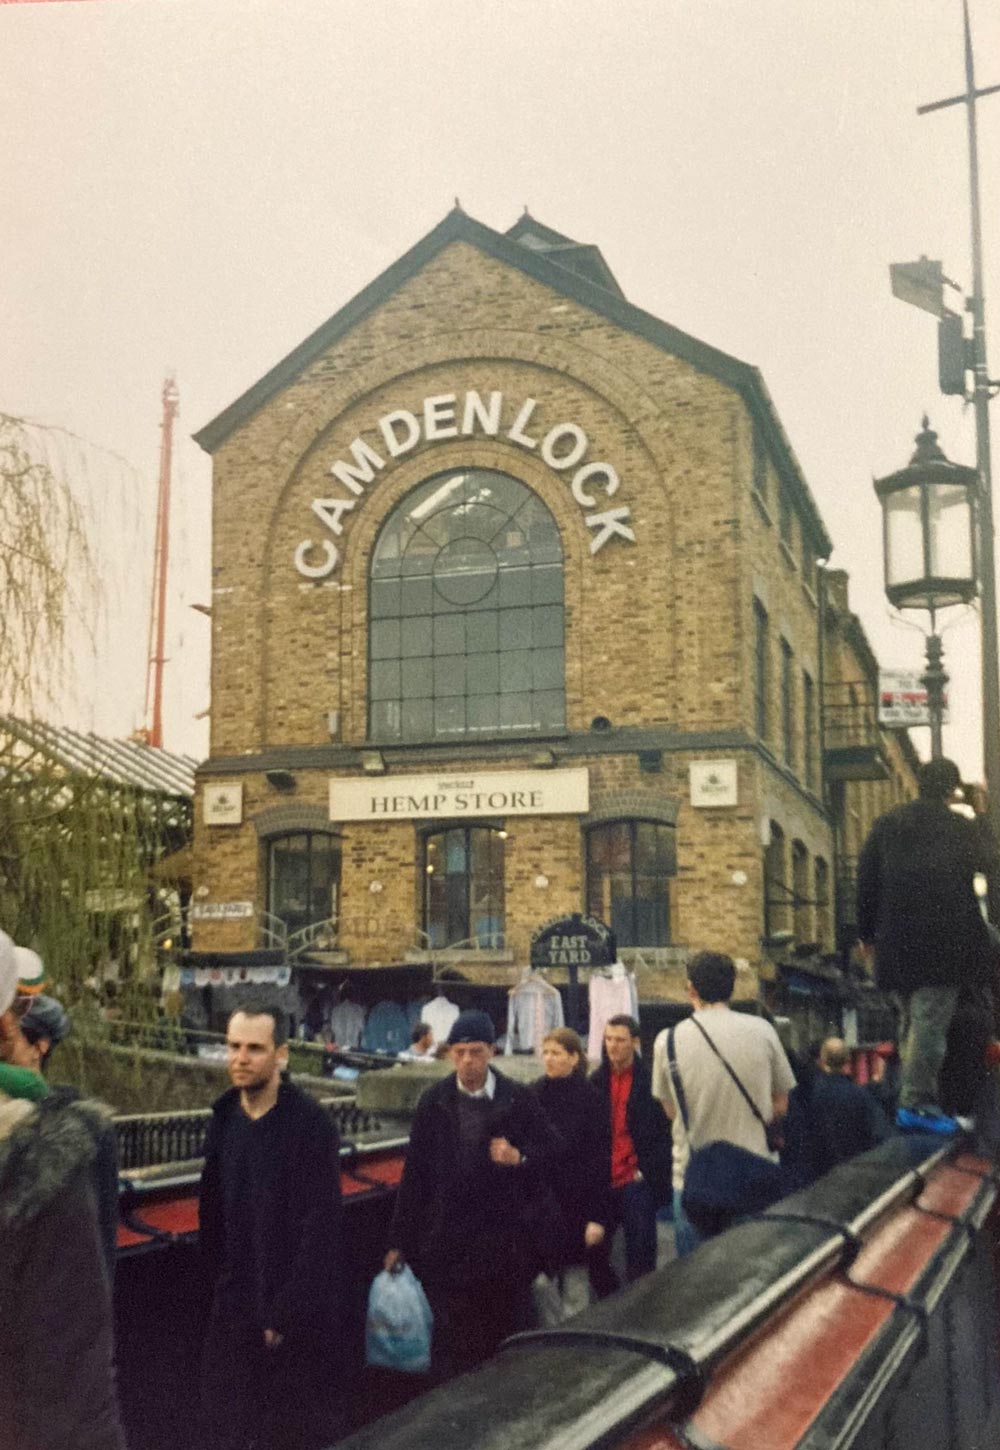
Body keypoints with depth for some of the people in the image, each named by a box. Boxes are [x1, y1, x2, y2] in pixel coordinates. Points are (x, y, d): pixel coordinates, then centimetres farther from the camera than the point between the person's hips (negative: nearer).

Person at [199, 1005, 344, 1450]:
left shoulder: (312, 1125, -16)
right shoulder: (224, 1116, 1)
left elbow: (320, 1230, -17)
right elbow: (211, 1209, 7)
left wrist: (285, 1313, -16)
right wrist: (219, 1285, 4)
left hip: (297, 1314, -5)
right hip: (235, 1306, 5)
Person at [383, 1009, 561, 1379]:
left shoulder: (519, 1099, -2)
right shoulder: (434, 1102, 3)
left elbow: (551, 1149, 6)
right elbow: (415, 1173, 4)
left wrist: (520, 1158, -17)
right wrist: (399, 1239, 4)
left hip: (505, 1240, -1)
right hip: (448, 1239, 1)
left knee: (506, 1329, 6)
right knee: (451, 1332, 3)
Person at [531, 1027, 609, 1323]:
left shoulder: (587, 1098, -8)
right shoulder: (535, 1095, 3)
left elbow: (599, 1159, -9)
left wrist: (597, 1217, -12)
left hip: (574, 1204, -3)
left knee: (574, 1282, 4)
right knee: (542, 1281, 5)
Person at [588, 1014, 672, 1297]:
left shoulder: (649, 1082, -4)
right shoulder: (597, 1082, 7)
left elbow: (663, 1133, -3)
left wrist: (648, 1172, -8)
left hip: (636, 1182, -4)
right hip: (603, 1183, 4)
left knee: (639, 1257, 0)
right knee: (595, 1252, 7)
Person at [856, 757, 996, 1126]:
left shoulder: (886, 824, 7)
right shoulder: (959, 827, -5)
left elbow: (866, 880, 7)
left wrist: (867, 933, 14)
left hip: (896, 943, 5)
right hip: (944, 941, -5)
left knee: (911, 1022, 17)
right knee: (930, 1023, -6)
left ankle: (917, 1096, 21)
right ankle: (916, 1103, -9)